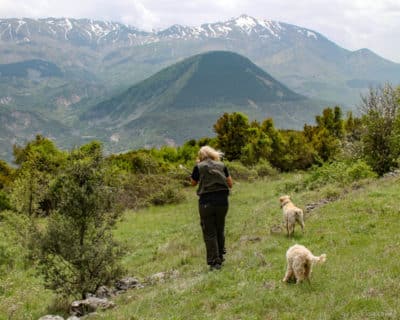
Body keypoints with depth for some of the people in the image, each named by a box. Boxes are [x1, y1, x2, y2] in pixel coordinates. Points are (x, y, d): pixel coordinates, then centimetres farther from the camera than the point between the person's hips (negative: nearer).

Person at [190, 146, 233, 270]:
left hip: (206, 202, -3)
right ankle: (220, 257, 30)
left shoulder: (199, 167, -1)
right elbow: (230, 184, 11)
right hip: (222, 201, 3)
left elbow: (193, 183, 14)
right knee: (220, 230, 18)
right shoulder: (221, 165, 7)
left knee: (209, 233, 4)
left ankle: (214, 262, 1)